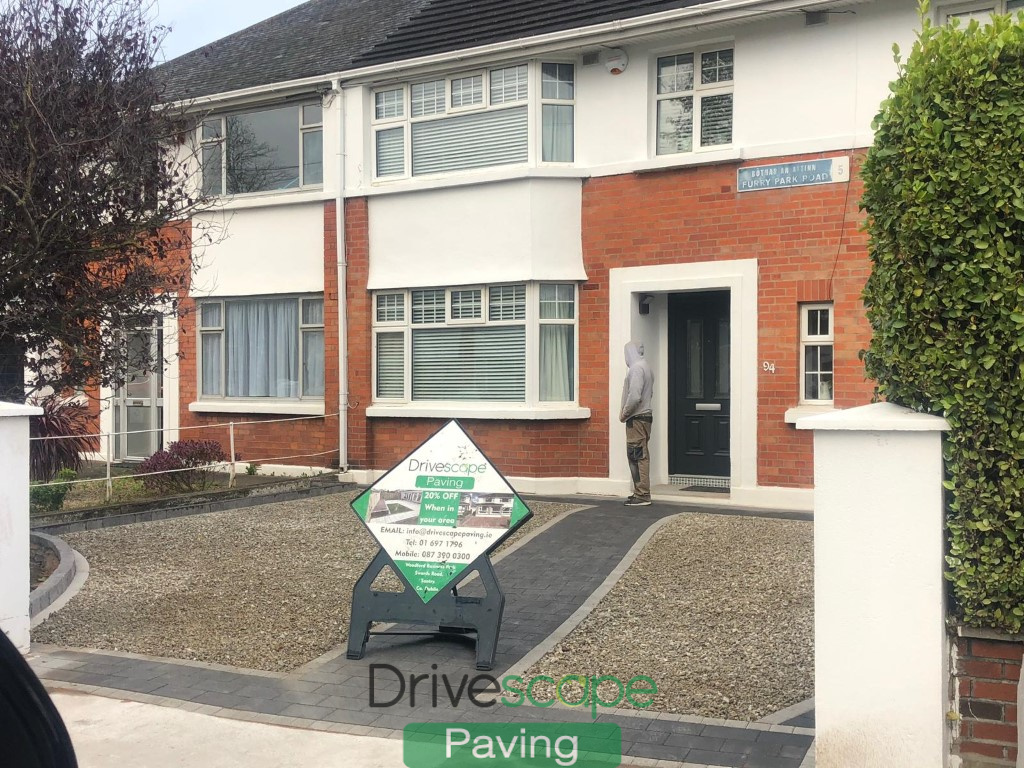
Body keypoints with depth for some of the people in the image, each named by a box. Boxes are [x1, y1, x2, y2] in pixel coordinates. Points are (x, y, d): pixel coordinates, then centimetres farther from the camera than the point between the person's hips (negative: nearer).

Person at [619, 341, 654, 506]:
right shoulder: (646, 367, 16)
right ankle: (641, 492, 18)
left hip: (636, 418, -10)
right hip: (644, 416, 10)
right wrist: (626, 410, 15)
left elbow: (634, 396, -24)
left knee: (637, 457, -8)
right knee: (641, 456, 13)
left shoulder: (636, 368, -15)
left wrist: (624, 413, -10)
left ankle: (642, 495, -7)